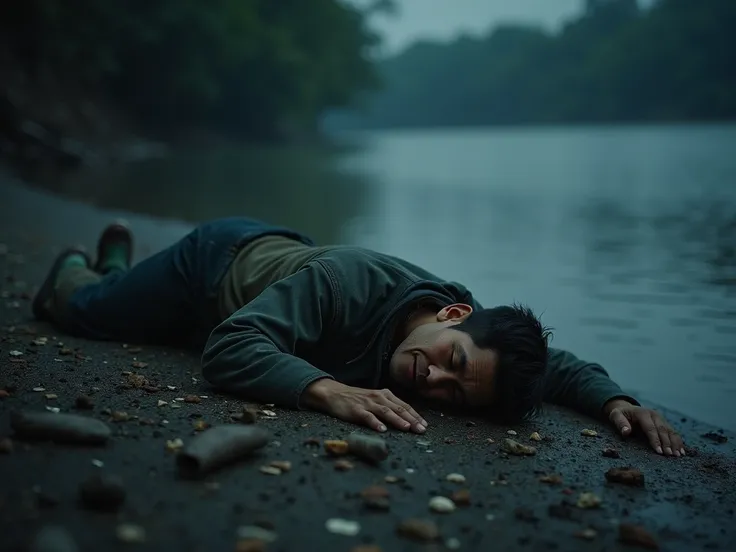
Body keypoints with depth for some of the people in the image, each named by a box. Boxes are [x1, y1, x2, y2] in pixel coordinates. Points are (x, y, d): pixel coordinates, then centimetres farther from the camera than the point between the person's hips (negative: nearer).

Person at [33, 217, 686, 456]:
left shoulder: (480, 335, -31)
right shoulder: (347, 280, -48)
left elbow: (558, 363, -17)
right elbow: (229, 347, -54)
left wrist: (616, 399, -37)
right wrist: (329, 389, -69)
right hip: (225, 254, -5)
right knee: (82, 309, 19)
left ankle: (117, 259, 67)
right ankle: (74, 264, 54)